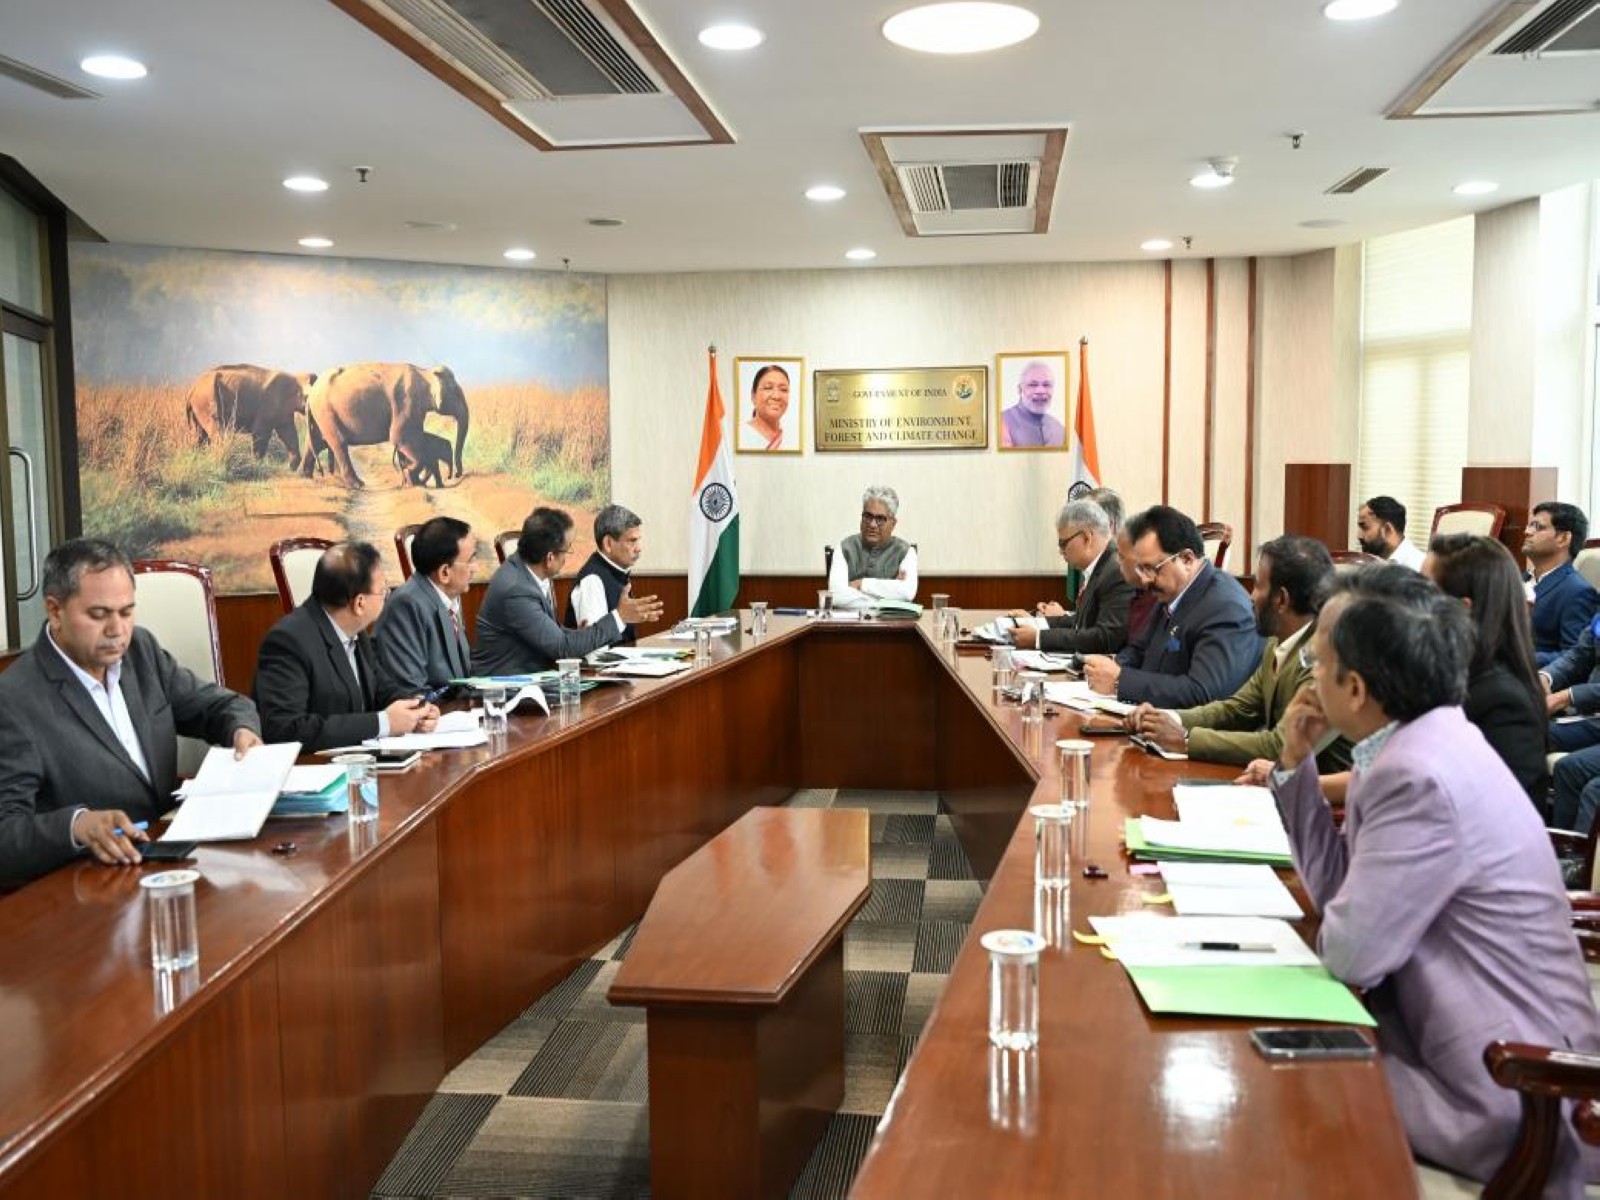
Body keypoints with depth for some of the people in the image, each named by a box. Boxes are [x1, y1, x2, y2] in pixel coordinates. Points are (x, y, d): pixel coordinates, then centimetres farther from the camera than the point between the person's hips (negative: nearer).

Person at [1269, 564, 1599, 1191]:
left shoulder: (1420, 776, -26)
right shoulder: (1420, 742, 4)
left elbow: (1350, 952, -23)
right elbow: (1344, 888, 10)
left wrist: (1336, 927, -1)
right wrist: (1295, 763, 4)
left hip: (1500, 1099, -8)